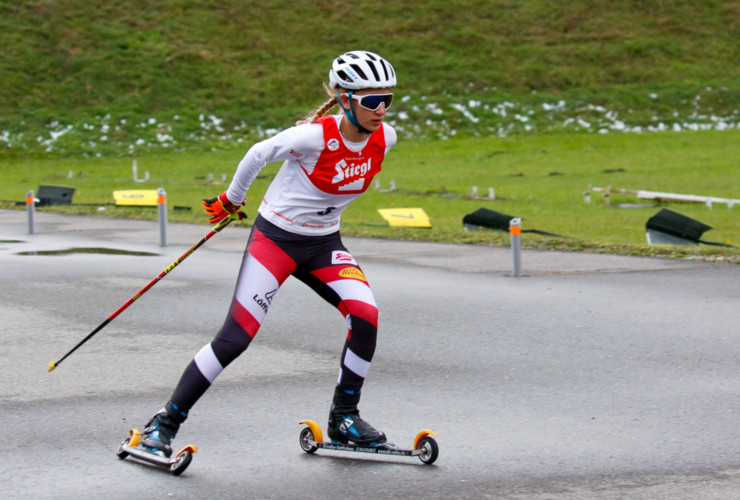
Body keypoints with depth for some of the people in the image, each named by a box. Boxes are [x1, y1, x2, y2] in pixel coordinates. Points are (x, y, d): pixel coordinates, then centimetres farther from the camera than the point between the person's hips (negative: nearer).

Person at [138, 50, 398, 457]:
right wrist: (232, 200, 5)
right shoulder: (314, 136, -26)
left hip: (324, 243, 5)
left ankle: (343, 418, 4)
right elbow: (259, 154, -9)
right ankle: (165, 422, 1)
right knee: (236, 337, -11)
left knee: (365, 315, -15)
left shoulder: (384, 139, -8)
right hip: (276, 237, -5)